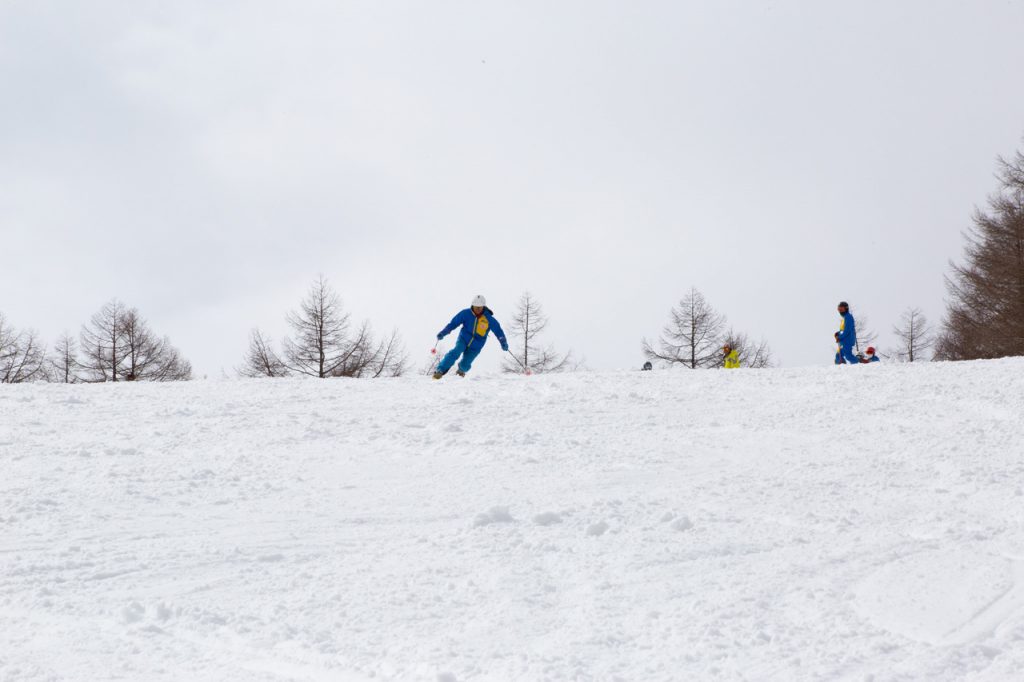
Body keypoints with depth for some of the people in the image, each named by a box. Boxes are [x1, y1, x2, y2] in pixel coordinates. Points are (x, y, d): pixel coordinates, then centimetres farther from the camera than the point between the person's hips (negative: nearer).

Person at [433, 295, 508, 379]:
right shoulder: (466, 314, -11)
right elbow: (453, 323, -4)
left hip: (476, 347, 0)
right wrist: (443, 332, -13)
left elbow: (498, 331, -9)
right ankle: (440, 370, -26)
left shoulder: (489, 319, -13)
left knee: (465, 364, -4)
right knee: (455, 352, -27)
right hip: (463, 339, 0)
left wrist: (503, 342, -23)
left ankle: (461, 369, 34)